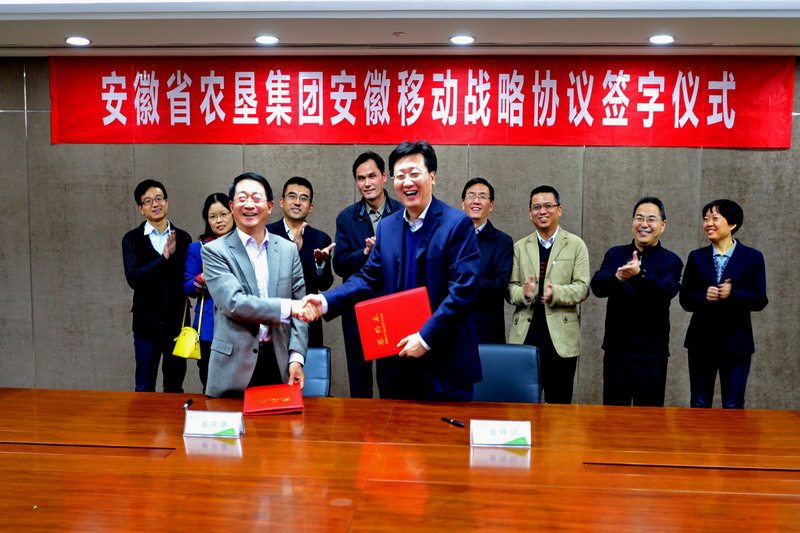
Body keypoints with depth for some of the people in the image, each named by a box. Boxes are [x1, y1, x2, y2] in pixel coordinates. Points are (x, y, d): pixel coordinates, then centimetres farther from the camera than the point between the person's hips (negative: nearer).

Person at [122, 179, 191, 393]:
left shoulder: (182, 238, 5)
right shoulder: (132, 239, 1)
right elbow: (133, 278, -13)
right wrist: (164, 258, -20)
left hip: (177, 322, 1)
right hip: (147, 324, -1)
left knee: (175, 387, 12)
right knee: (145, 388, 7)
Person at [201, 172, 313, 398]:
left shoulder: (288, 250, 8)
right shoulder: (214, 251, -3)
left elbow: (299, 310, 7)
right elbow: (233, 303, -16)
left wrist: (296, 358, -3)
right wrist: (288, 307, -22)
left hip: (279, 364, 3)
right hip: (234, 368, -3)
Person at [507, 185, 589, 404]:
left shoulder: (576, 245, 6)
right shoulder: (520, 247, 13)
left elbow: (582, 288, -2)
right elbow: (510, 288, 8)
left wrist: (556, 293, -20)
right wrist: (524, 293, -15)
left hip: (561, 337, -1)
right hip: (525, 336, 2)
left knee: (559, 403, 4)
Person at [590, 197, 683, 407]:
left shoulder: (671, 261, 0)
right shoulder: (615, 255, 8)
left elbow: (667, 289, -21)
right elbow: (596, 286, -8)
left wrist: (640, 274, -39)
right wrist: (617, 277, -30)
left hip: (652, 353, -2)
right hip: (616, 350, 2)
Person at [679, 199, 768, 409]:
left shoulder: (752, 257, -1)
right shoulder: (696, 257, 5)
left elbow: (760, 300, -6)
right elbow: (685, 299, 1)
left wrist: (733, 293, -23)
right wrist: (704, 296, -19)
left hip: (736, 343, -2)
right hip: (701, 342, 2)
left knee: (733, 407, 5)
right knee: (699, 404, 11)